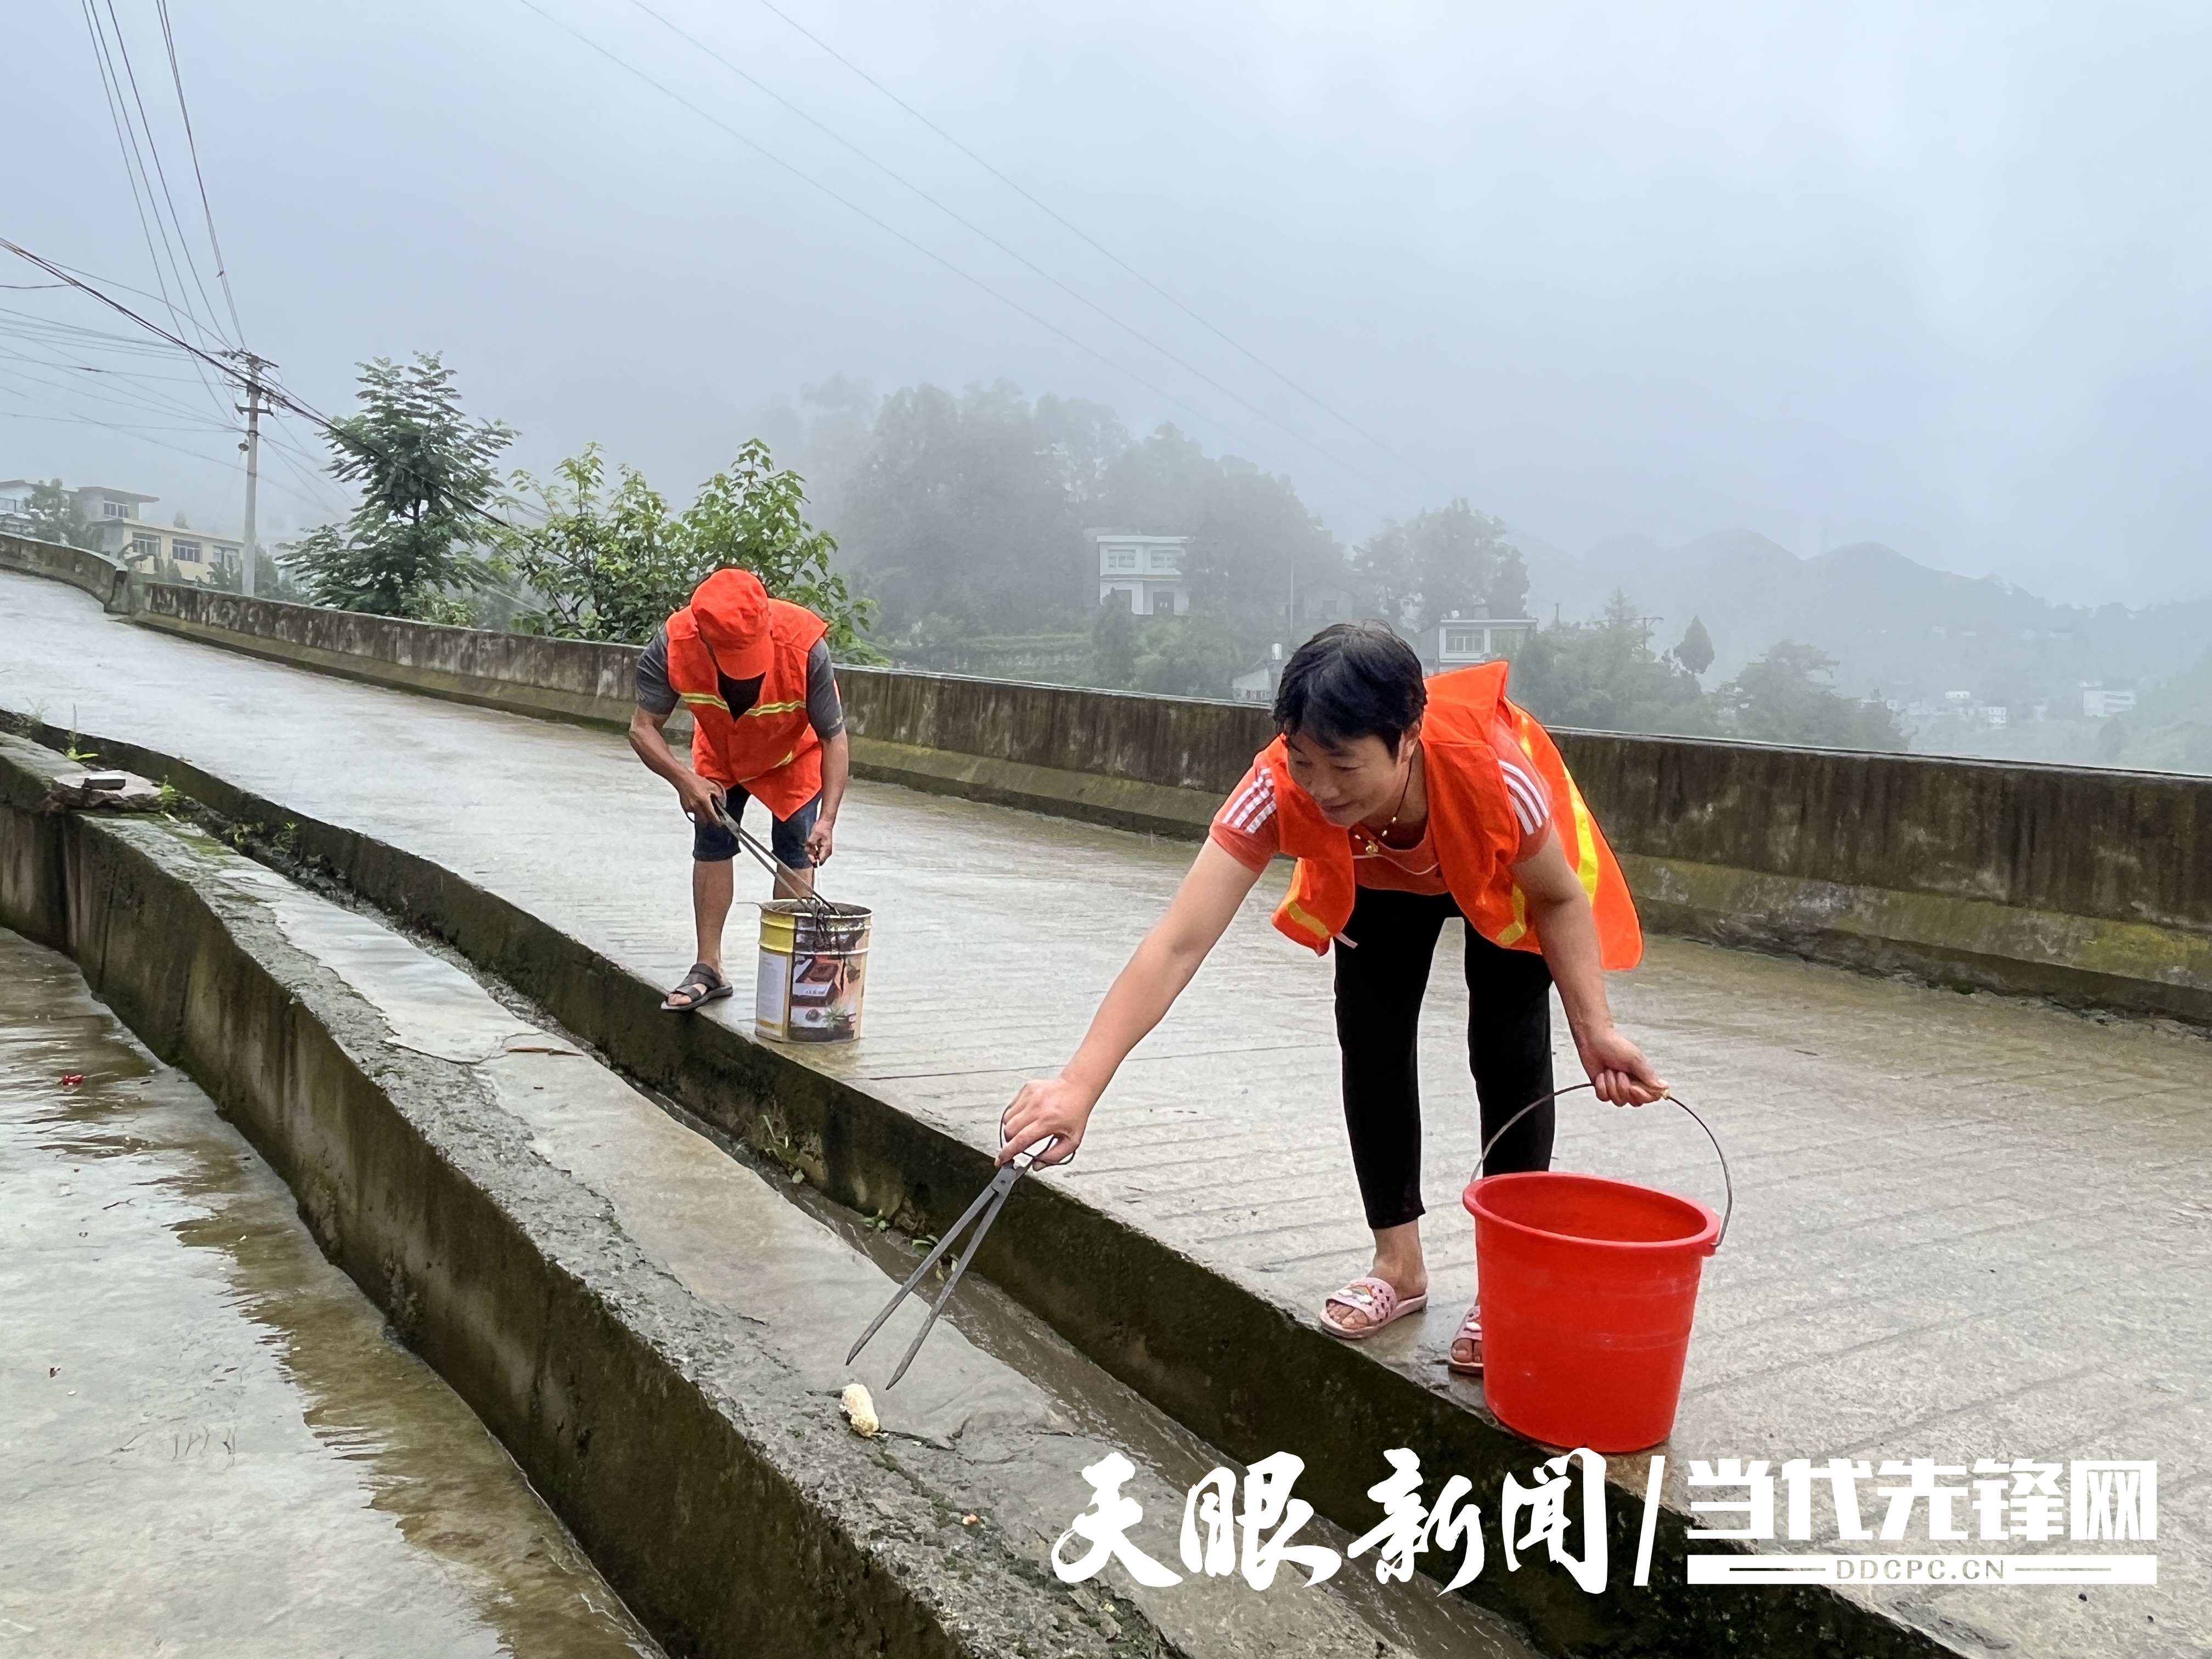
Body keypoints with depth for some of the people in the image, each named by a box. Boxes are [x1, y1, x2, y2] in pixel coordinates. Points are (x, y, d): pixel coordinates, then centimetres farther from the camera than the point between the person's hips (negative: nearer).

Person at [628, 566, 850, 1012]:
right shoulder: (672, 644, -36)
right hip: (719, 751, 2)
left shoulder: (805, 646, -41)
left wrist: (827, 819, -40)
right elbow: (643, 728, -26)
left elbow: (835, 739, -31)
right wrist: (684, 779, -44)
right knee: (711, 842, -1)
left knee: (794, 852, -7)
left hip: (793, 753, -2)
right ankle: (709, 969, 7)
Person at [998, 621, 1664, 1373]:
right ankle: (1399, 1264, 13)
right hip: (1379, 875, 2)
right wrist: (1080, 1084, -54)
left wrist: (1593, 1027, -31)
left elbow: (1560, 896, -22)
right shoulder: (1279, 787, -41)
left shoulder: (1492, 769, -44)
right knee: (1371, 1038, -6)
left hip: (1507, 875, -1)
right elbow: (1178, 945, -47)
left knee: (1508, 1049, -9)